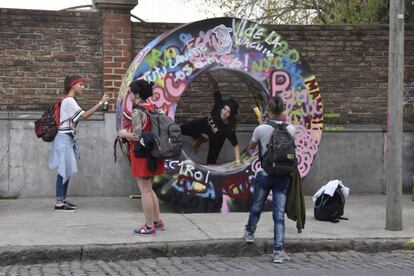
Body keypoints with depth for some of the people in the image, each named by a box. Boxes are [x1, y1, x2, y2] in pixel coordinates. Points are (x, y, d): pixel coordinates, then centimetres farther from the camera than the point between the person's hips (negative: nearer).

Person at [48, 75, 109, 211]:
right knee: (64, 171, -8)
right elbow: (85, 115, -20)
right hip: (64, 139, -10)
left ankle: (62, 200, 14)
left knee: (67, 170, 9)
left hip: (68, 138, 10)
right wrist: (101, 102, -20)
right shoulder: (69, 101, -15)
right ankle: (59, 203, -6)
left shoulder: (70, 100, 16)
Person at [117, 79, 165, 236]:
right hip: (152, 153, 9)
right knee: (149, 189, 19)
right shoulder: (153, 108, 8)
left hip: (141, 154, -9)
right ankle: (157, 221, 25)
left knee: (145, 191, 0)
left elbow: (138, 136, -22)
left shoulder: (137, 111, -17)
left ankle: (149, 227, 6)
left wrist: (124, 134, -4)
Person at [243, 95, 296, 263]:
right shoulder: (290, 129, -4)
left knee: (256, 207, 22)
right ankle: (278, 251, -2)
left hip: (265, 174, -1)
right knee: (279, 213, 2)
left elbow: (251, 147, 9)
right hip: (283, 175, 1)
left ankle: (249, 233, 45)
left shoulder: (261, 129, -10)